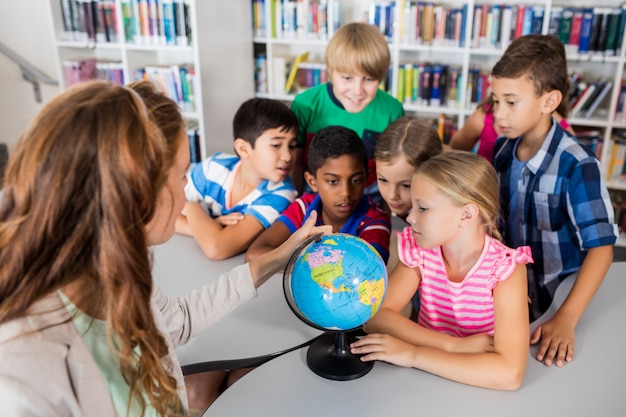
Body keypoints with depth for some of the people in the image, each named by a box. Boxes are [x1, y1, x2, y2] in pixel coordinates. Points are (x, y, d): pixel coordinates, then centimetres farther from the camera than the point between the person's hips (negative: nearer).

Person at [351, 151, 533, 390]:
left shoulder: (506, 267, -19)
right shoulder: (419, 251, -8)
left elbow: (510, 372, -28)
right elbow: (376, 317, -14)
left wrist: (412, 354, -28)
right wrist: (455, 346, -23)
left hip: (480, 387, -3)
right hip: (428, 378, 3)